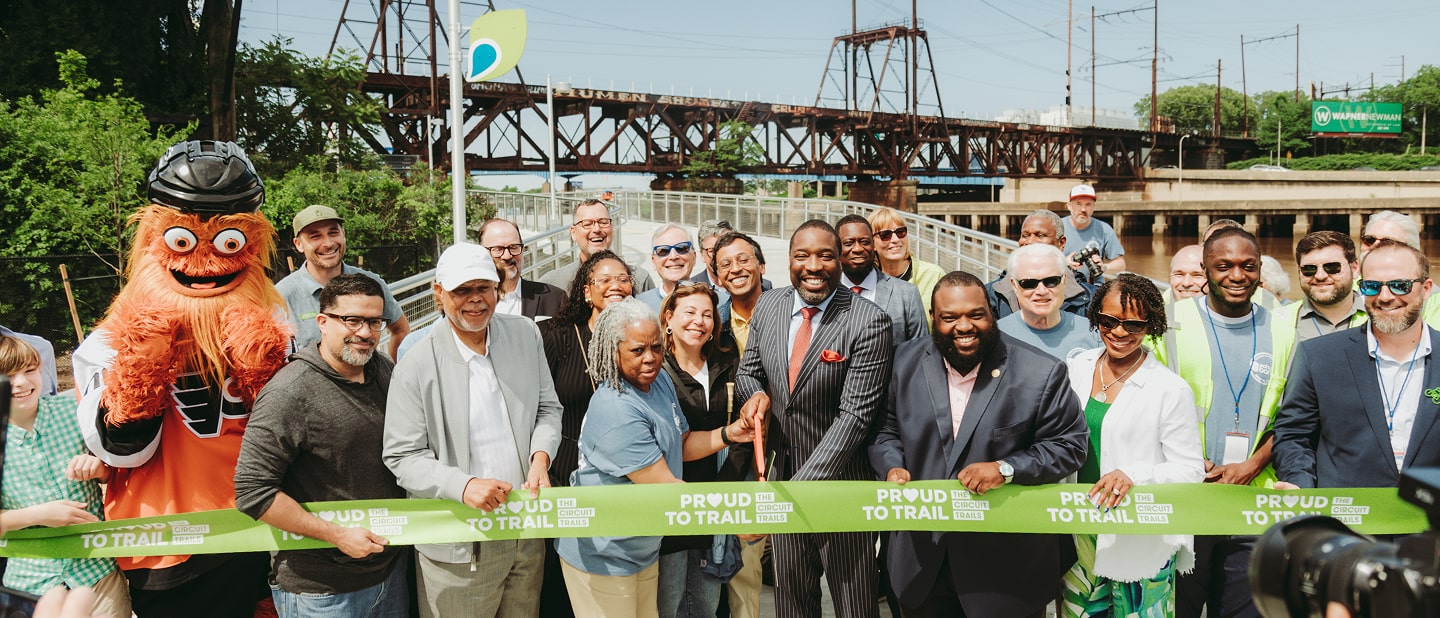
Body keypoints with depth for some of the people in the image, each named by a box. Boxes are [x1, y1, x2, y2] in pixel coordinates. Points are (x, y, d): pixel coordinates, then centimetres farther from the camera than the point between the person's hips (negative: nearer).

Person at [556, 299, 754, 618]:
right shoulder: (617, 414, -28)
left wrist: (727, 434, -5)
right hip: (602, 556, -9)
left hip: (644, 549, 9)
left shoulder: (659, 379, 2)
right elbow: (666, 489, -26)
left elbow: (680, 444, 13)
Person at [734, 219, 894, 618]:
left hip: (841, 482, -5)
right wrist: (756, 393, -12)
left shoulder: (868, 322, -18)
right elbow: (748, 372, 14)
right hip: (783, 471, 5)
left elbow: (855, 414, -22)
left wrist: (798, 490, -26)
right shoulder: (768, 307, 0)